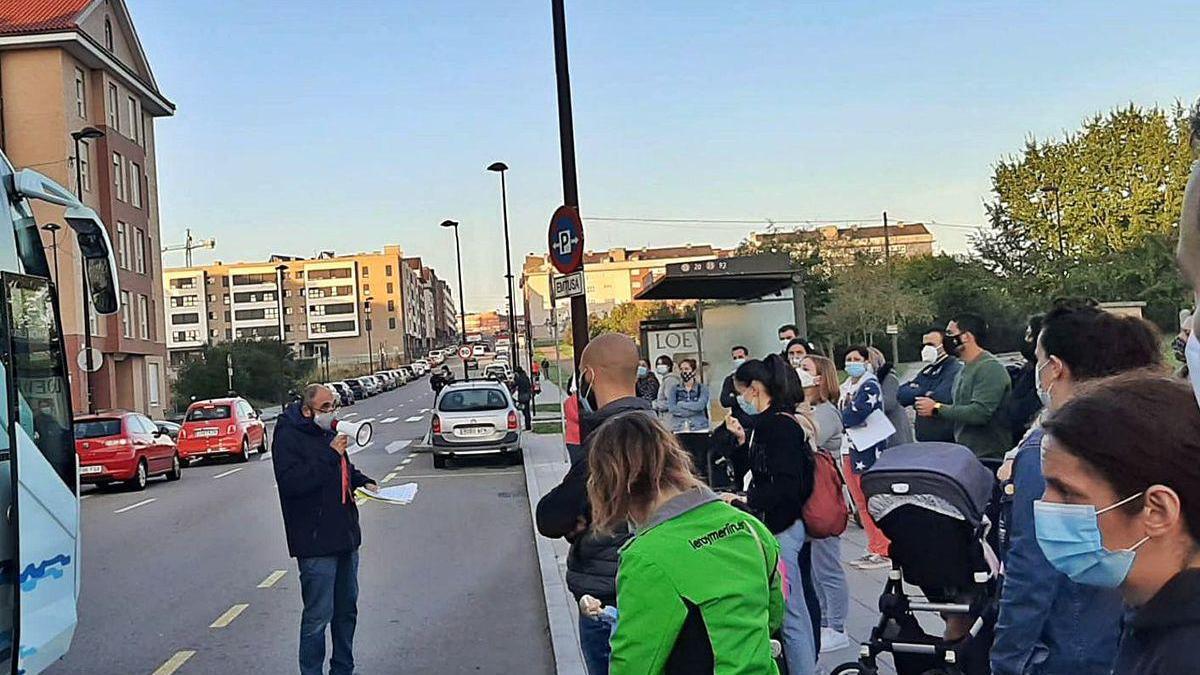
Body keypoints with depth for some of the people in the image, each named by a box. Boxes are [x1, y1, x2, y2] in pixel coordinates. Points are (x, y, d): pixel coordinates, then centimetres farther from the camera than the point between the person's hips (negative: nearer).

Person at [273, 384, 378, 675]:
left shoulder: (328, 432, 14)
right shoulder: (288, 437, -13)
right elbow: (292, 482, -26)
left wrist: (363, 481, 10)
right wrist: (329, 455, -26)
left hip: (345, 537, 9)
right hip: (315, 543, -9)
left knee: (346, 609, 17)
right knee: (318, 616, -5)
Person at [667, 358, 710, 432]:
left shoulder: (702, 388, 7)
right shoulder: (674, 390, 11)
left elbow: (700, 406, -9)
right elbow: (671, 409, -4)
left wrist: (681, 404, -3)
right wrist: (693, 410, -9)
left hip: (699, 428, -1)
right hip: (679, 429, 1)